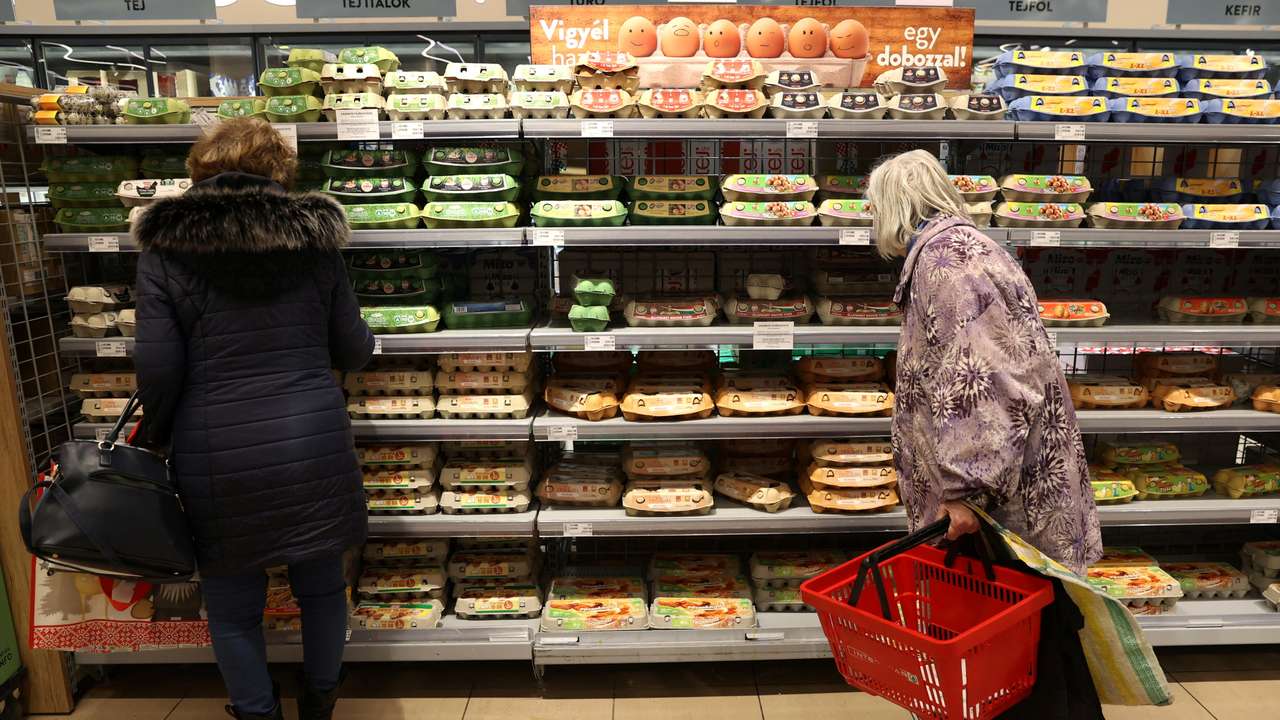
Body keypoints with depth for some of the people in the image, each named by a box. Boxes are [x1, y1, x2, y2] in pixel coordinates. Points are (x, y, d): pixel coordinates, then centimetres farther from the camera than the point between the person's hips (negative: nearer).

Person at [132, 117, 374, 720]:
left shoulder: (164, 247, -3)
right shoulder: (313, 239, 1)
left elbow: (158, 367, -7)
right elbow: (354, 352, 4)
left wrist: (155, 437, 12)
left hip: (219, 457, -1)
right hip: (313, 444, 2)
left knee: (233, 605, 17)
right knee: (322, 584, 20)